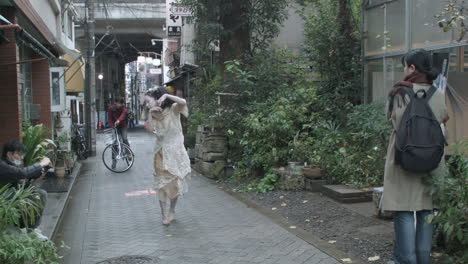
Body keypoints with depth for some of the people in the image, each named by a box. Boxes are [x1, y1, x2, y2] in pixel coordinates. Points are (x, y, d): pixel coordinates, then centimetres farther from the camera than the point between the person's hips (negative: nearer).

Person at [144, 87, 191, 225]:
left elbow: (183, 102, -32)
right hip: (161, 152, 3)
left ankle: (172, 210, 28)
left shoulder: (173, 109, -10)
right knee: (162, 183, 1)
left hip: (175, 151, -3)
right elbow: (151, 129, -10)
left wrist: (166, 95, -32)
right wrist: (150, 114, -16)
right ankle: (164, 214, 8)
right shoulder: (154, 114, 4)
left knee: (176, 181, 9)